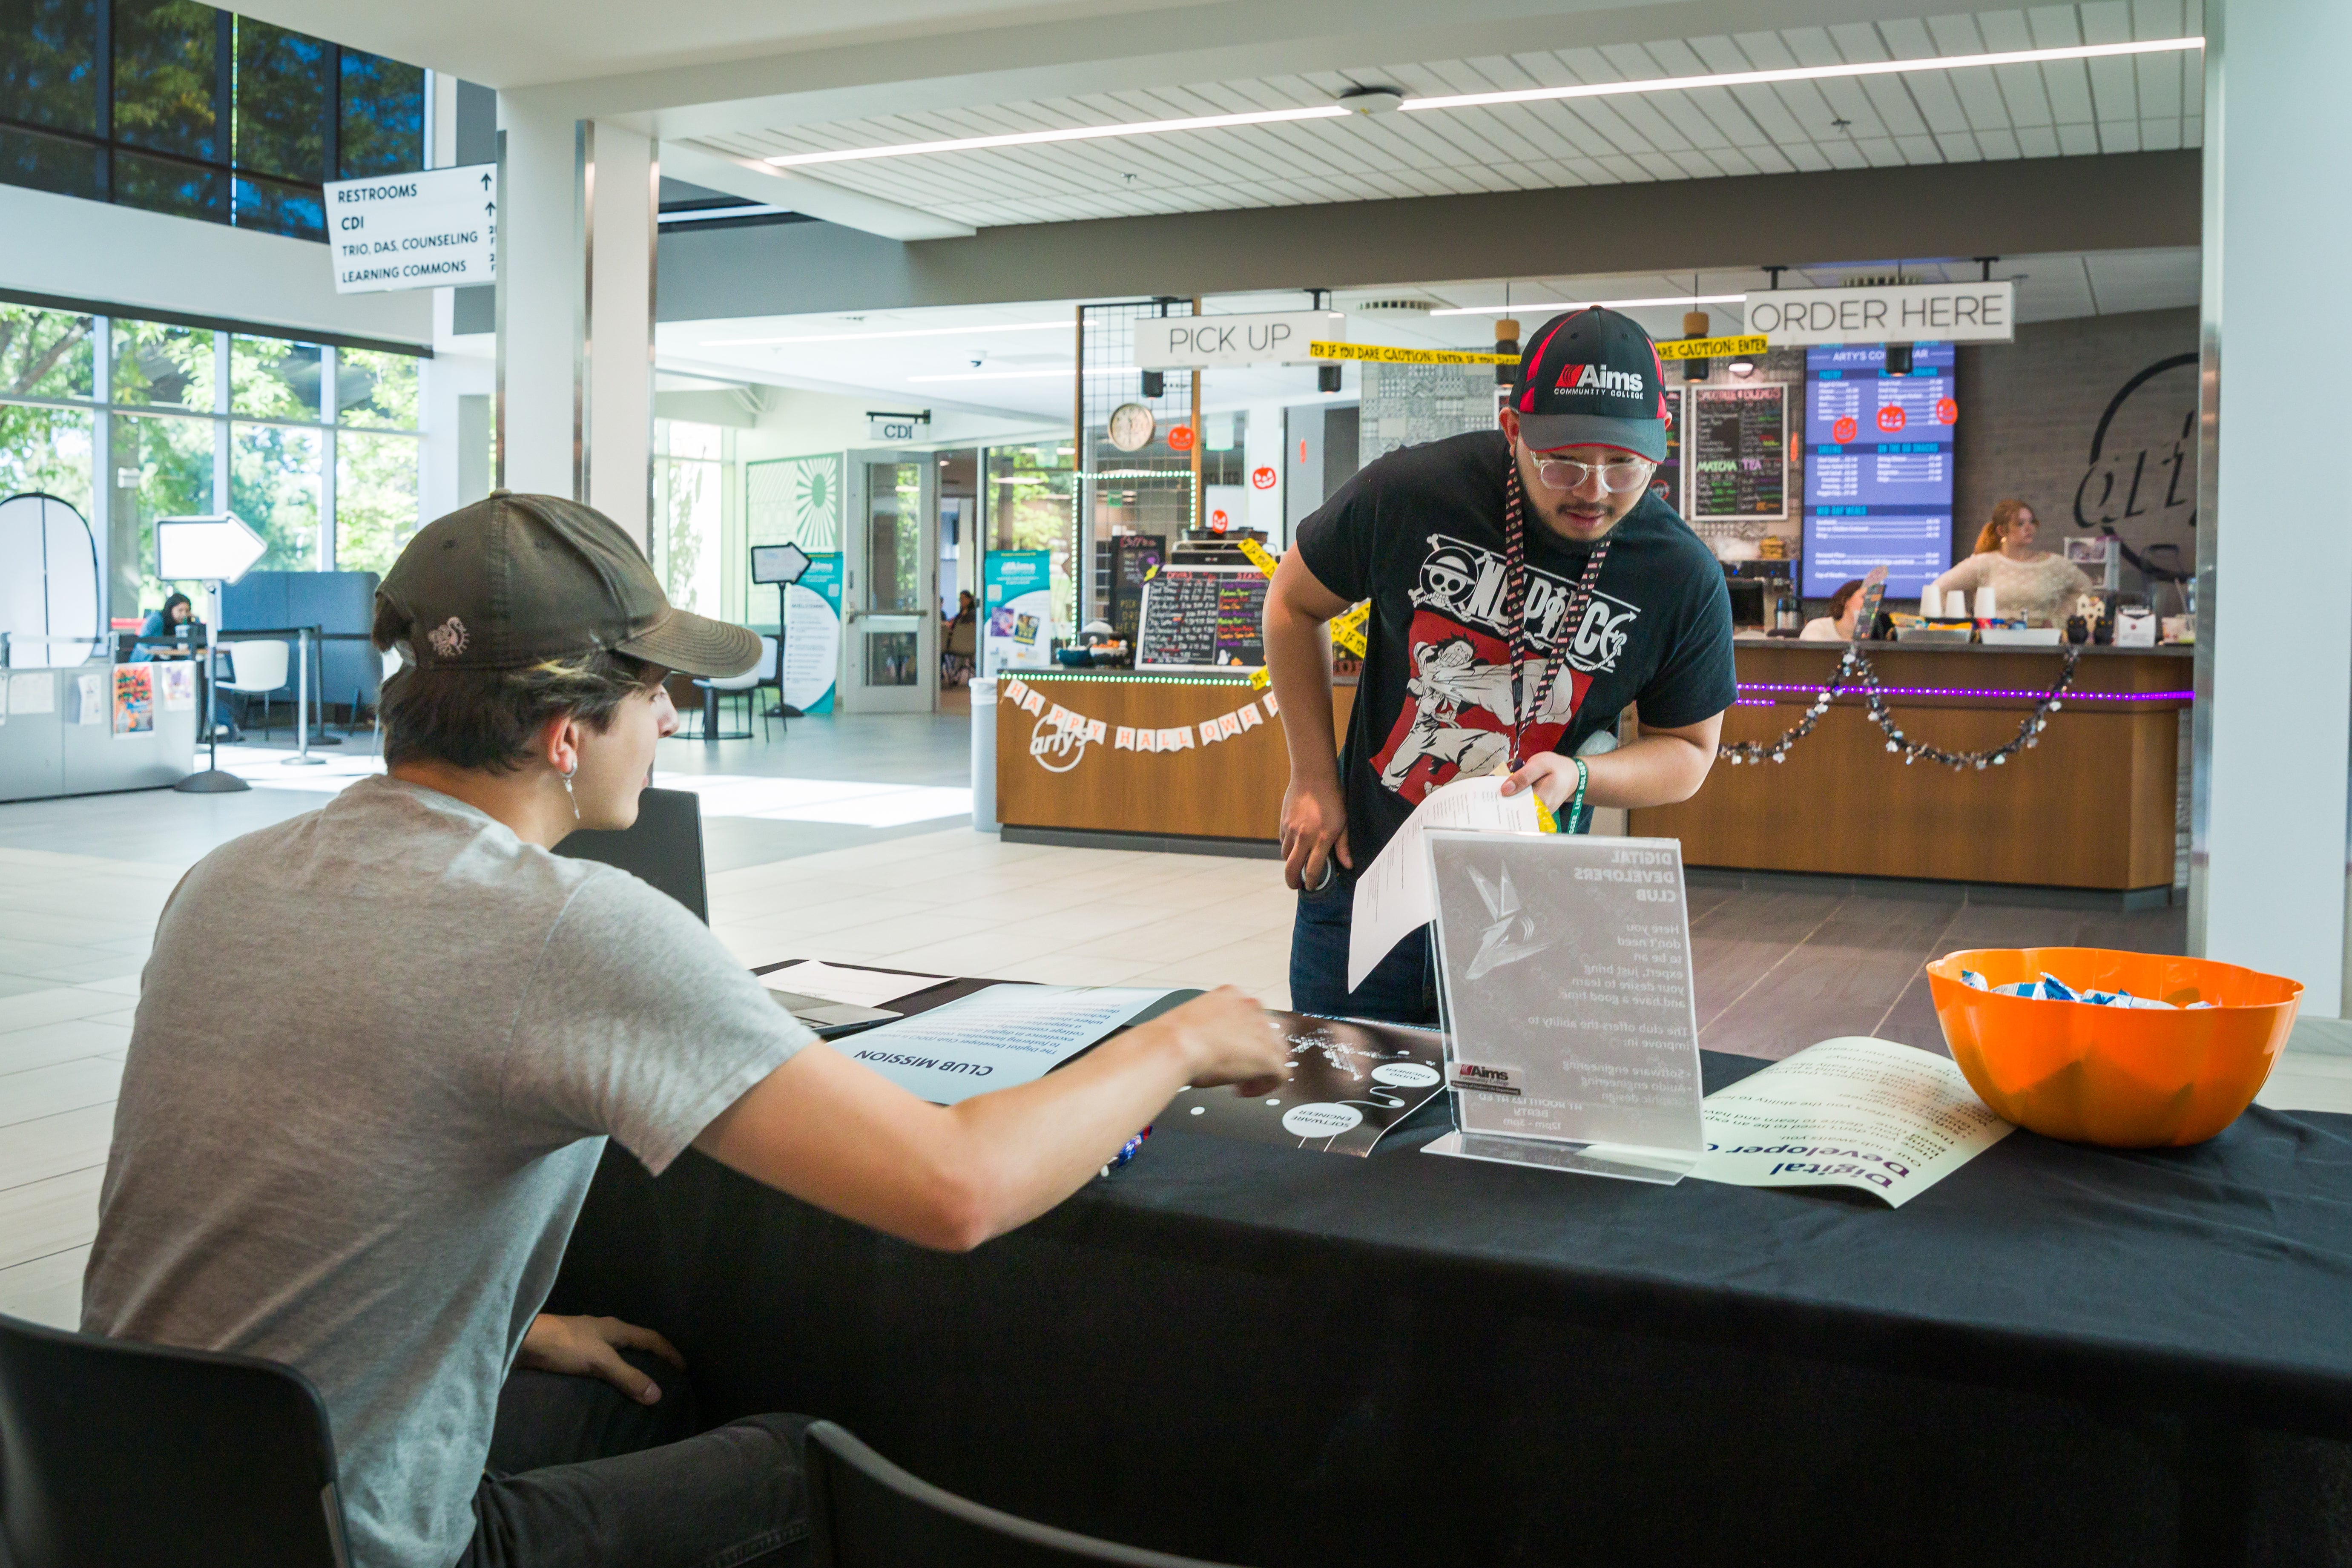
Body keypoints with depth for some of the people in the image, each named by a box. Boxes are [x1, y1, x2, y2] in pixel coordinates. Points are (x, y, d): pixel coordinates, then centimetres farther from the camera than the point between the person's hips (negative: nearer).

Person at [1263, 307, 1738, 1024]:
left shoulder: (1683, 579, -12)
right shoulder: (1410, 493, -15)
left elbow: (1687, 750, 2)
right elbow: (1295, 602, 3)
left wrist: (1577, 776, -19)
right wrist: (1314, 777, -1)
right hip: (1362, 874, 0)